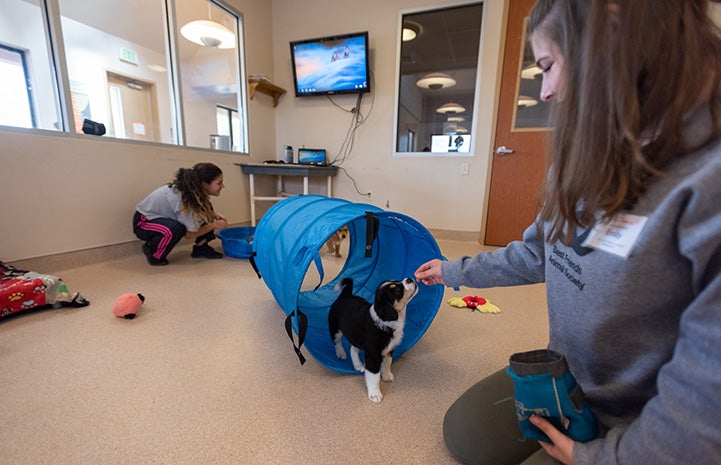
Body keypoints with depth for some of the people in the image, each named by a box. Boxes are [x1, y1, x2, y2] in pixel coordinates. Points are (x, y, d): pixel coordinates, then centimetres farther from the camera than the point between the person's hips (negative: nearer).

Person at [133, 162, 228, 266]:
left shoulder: (194, 190, -14)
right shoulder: (183, 198, -34)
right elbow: (190, 234, -25)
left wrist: (214, 215, -15)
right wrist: (214, 225, -18)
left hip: (162, 217, 7)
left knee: (206, 216, -9)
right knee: (175, 229, -38)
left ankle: (201, 248, 7)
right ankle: (154, 254, -9)